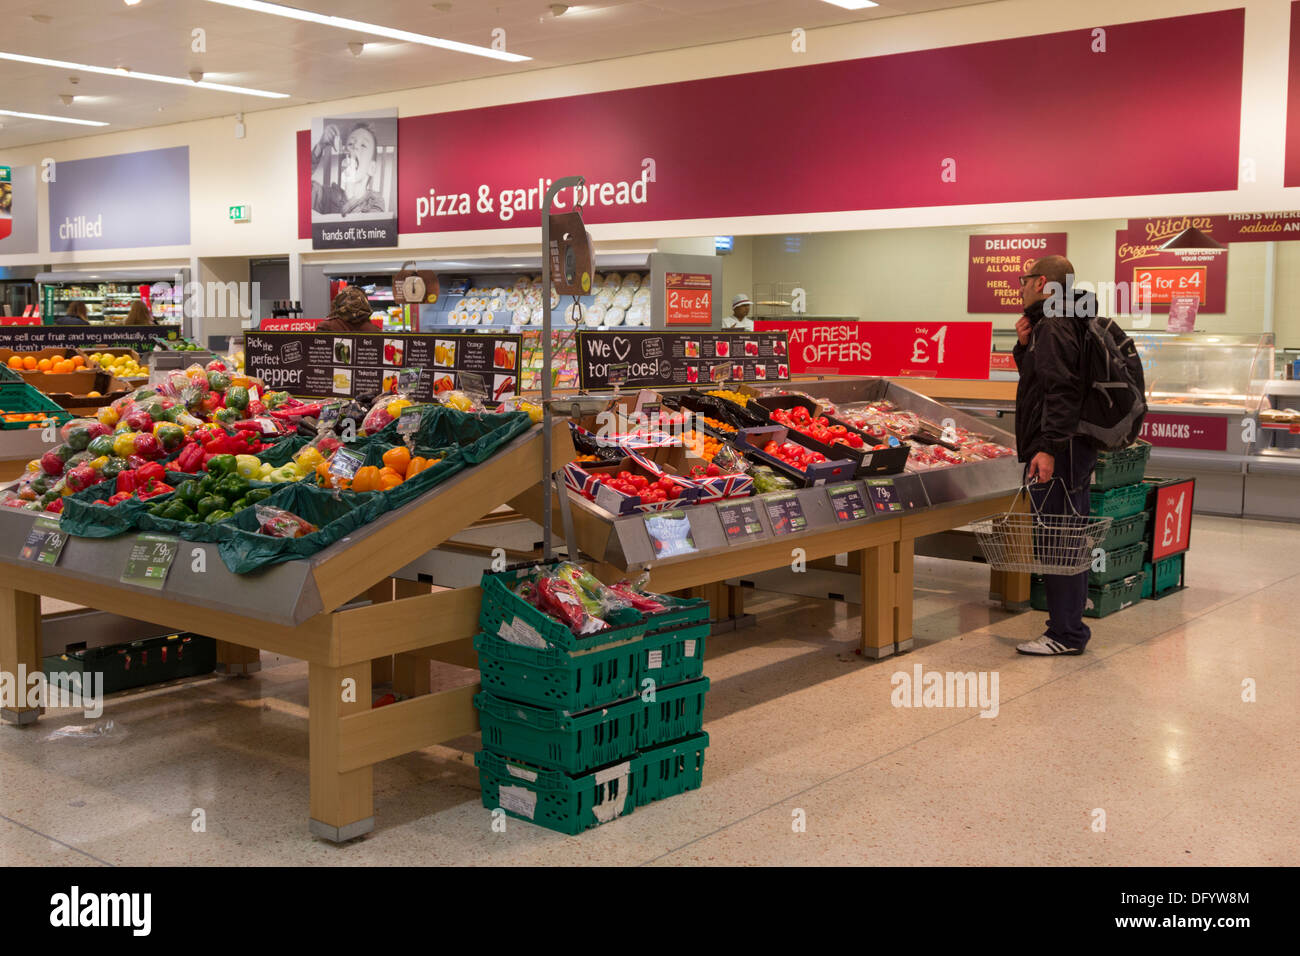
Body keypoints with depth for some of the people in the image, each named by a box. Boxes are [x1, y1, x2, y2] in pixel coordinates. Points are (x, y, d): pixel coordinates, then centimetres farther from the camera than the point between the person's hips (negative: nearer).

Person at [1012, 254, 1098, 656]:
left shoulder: (1054, 328, -13)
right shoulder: (1058, 325, 20)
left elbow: (1061, 391, -22)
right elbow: (1038, 378, 28)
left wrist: (1048, 448, -26)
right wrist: (1024, 345, 11)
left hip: (1057, 455, -11)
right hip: (1071, 450, 11)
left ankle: (1066, 634, -2)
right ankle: (1070, 628, 21)